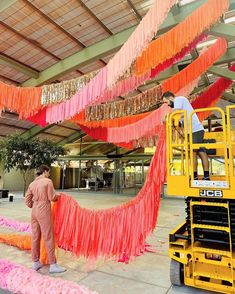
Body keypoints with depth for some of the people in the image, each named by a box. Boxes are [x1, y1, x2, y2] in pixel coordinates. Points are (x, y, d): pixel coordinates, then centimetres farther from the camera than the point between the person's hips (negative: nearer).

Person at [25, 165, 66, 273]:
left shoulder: (32, 184, 7)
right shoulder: (48, 181, -11)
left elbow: (27, 201, 8)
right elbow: (52, 197, -12)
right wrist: (57, 197, 8)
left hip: (34, 212, 7)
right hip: (44, 212, -7)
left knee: (35, 237, 15)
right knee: (48, 238, 0)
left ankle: (35, 262, 27)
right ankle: (53, 265, 8)